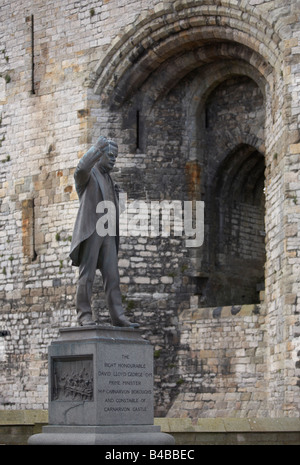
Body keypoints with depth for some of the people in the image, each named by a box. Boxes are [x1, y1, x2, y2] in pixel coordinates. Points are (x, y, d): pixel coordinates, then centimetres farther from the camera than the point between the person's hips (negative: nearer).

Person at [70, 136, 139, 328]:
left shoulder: (108, 180, 26)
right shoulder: (87, 174, 1)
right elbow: (82, 168, -26)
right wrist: (97, 148, -33)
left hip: (107, 234, 7)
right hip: (90, 231, -7)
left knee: (112, 276, -2)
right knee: (87, 275, -7)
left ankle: (118, 317, -6)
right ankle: (85, 315, -5)